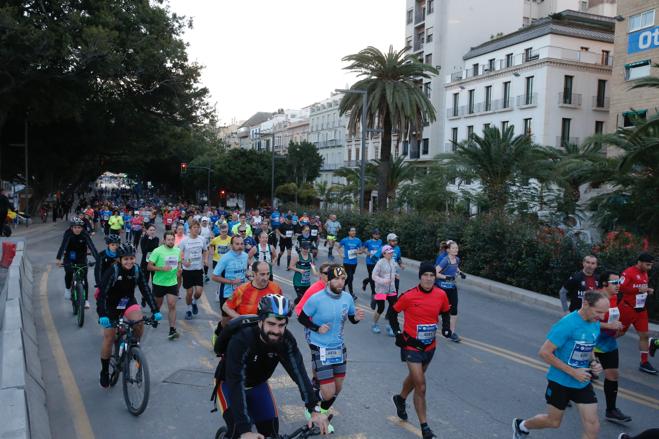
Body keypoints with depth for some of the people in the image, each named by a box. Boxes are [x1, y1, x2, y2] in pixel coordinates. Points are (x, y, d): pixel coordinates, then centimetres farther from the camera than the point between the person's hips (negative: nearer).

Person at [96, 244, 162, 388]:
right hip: (111, 305, -2)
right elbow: (102, 294, -29)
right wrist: (102, 315, -42)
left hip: (129, 302, 2)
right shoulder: (112, 271, -25)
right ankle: (104, 372, 18)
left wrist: (155, 311, -24)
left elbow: (146, 291, -15)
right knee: (109, 338, -2)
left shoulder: (137, 270, -15)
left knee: (139, 322, -27)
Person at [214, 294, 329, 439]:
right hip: (230, 384, -4)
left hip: (258, 384, 4)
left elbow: (299, 372, -30)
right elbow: (236, 385, -42)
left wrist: (315, 409, -42)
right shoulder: (241, 340, -37)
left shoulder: (286, 340, -24)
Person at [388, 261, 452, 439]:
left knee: (414, 377, 26)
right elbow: (391, 313, -5)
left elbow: (445, 313, 12)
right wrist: (398, 333, -9)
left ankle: (400, 399, 54)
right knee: (421, 387, -6)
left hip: (430, 347, 5)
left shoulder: (441, 295, -7)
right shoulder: (409, 296, -18)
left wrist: (446, 327, -5)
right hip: (412, 346, -5)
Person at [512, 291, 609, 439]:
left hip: (583, 383, 6)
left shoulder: (596, 324, -1)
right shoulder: (567, 324, -25)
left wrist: (594, 363, -4)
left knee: (593, 427, 0)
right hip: (560, 382, -6)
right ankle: (521, 425, 42)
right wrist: (573, 372, -22)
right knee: (554, 421, 12)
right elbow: (544, 353, -24)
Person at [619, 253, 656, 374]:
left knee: (644, 335, 5)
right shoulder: (628, 272, -18)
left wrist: (648, 290, 5)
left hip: (641, 309, 7)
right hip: (628, 309, -7)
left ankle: (644, 363, 12)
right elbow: (621, 287, -25)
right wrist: (638, 289, -27)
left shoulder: (645, 273, 10)